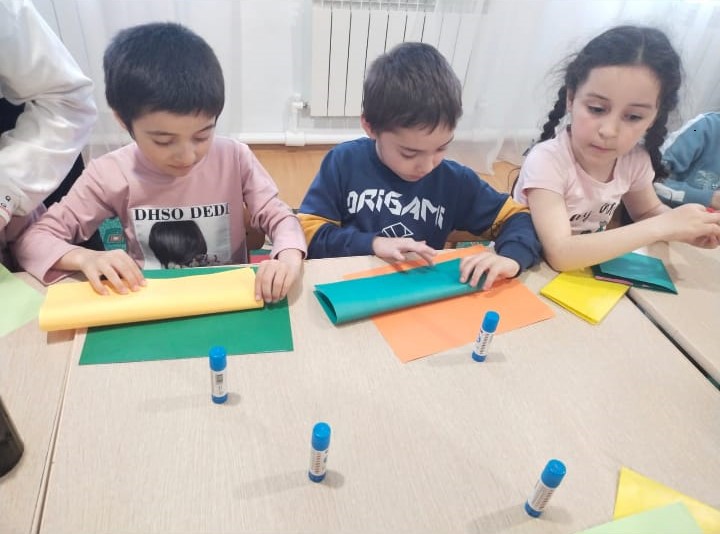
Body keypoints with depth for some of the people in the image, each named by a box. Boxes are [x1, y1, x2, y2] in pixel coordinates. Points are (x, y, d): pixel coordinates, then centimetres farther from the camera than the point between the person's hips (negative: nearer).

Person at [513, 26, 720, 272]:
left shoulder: (635, 159, -7)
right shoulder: (546, 161, -24)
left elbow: (648, 211, 12)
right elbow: (560, 254, -33)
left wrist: (685, 227, -9)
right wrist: (662, 227, -29)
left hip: (591, 266, 5)